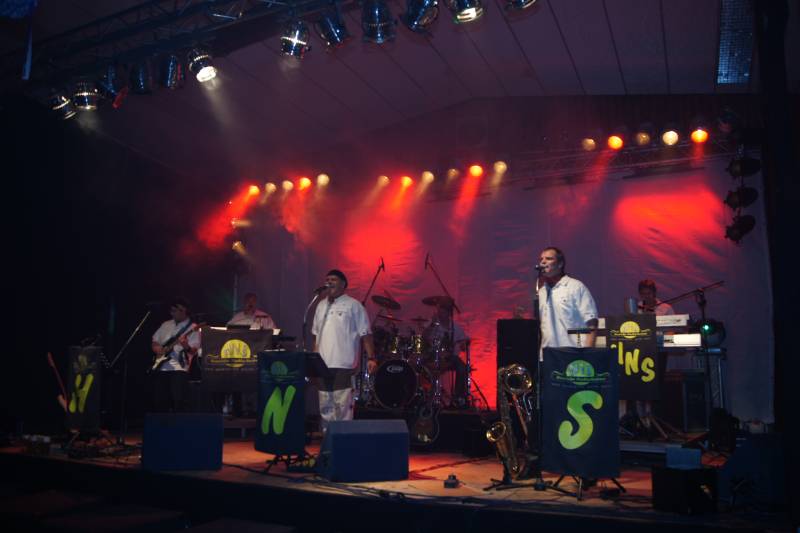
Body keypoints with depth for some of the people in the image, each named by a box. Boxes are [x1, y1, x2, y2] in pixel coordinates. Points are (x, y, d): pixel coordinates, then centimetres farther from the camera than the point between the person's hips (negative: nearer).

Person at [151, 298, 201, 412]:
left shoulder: (192, 328, -2)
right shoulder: (166, 325, 16)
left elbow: (194, 350, -11)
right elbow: (154, 341, 23)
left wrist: (187, 347, -33)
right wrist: (156, 348, 0)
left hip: (179, 368, -5)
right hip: (160, 367, 6)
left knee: (178, 401, -13)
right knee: (159, 401, 6)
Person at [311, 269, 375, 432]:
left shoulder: (353, 305, -4)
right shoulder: (321, 305, 15)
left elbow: (365, 334, -6)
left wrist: (371, 358, -13)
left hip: (344, 365, -6)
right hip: (323, 365, 6)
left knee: (343, 406, -5)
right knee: (325, 406, 12)